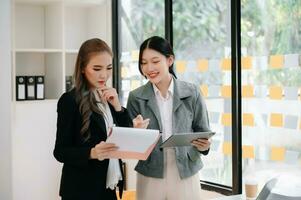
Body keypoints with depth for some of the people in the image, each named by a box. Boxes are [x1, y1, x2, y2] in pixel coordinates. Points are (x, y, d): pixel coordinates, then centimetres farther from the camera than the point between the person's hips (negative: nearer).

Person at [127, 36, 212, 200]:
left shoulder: (192, 93, -2)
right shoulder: (136, 97, -1)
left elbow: (203, 132, 4)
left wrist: (204, 145, -17)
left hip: (186, 176, 0)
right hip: (150, 178, 0)